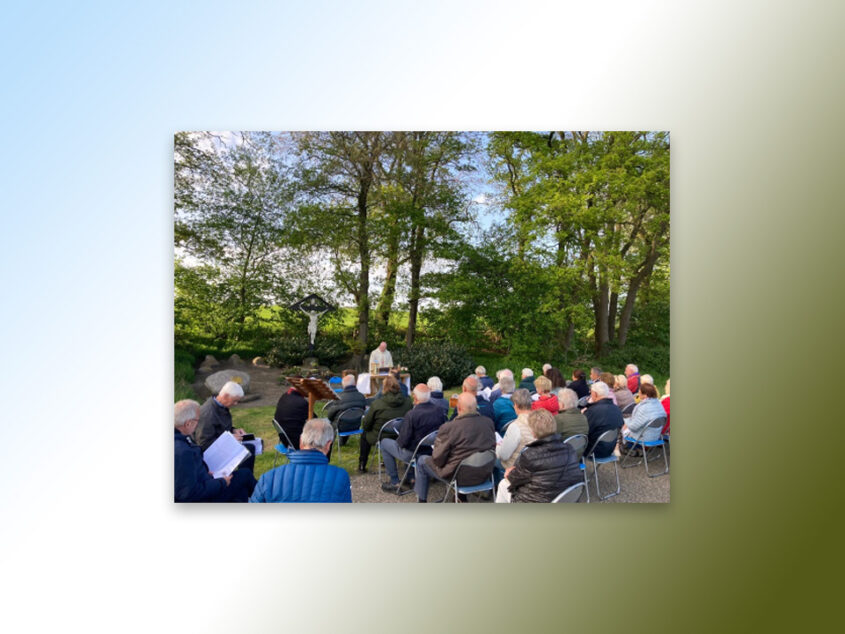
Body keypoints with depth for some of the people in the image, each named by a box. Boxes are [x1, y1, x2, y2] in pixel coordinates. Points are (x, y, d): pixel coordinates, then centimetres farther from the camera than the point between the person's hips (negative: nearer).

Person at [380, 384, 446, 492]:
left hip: (413, 454, -6)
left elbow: (403, 442, -20)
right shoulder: (440, 410, -11)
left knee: (384, 443, 16)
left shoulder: (411, 415, -27)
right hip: (434, 451, 6)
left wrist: (398, 441, 2)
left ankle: (395, 483, 19)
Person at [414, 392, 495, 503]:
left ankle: (421, 500, 28)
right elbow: (493, 449, 3)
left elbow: (437, 459, -16)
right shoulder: (489, 422, -10)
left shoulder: (448, 427, -24)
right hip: (484, 475, 5)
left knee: (422, 461, 16)